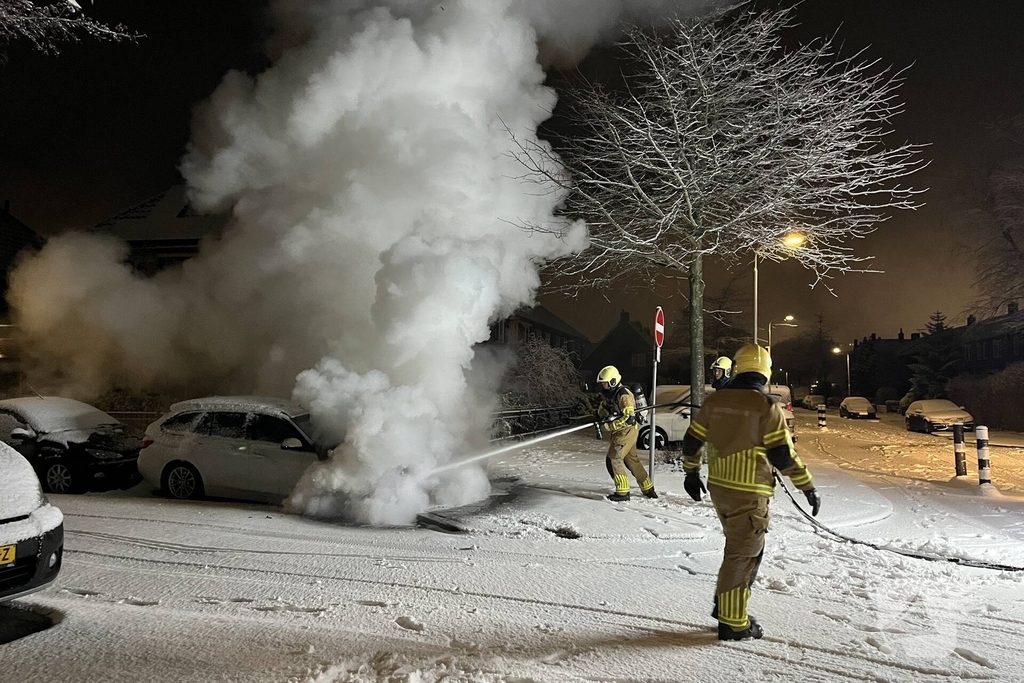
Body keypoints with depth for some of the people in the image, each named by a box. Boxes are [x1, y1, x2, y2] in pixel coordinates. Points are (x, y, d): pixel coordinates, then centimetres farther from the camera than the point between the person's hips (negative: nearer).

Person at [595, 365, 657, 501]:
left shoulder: (624, 395, -21)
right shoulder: (608, 394, 8)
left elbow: (629, 418, -28)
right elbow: (602, 407, 19)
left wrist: (610, 425, -26)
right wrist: (602, 415, -4)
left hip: (627, 431, -10)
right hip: (619, 432, 10)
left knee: (613, 459, -11)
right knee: (632, 460, 17)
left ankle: (623, 492, -4)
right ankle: (648, 489, 29)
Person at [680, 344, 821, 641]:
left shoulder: (715, 400, 3)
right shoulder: (767, 406, -14)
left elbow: (692, 440, 9)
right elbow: (784, 455, -15)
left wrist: (691, 472, 23)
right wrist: (808, 487, -5)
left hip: (718, 486, 6)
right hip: (749, 493, -6)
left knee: (741, 547, 24)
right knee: (742, 554, 4)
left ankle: (724, 604, 30)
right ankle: (733, 623, 13)